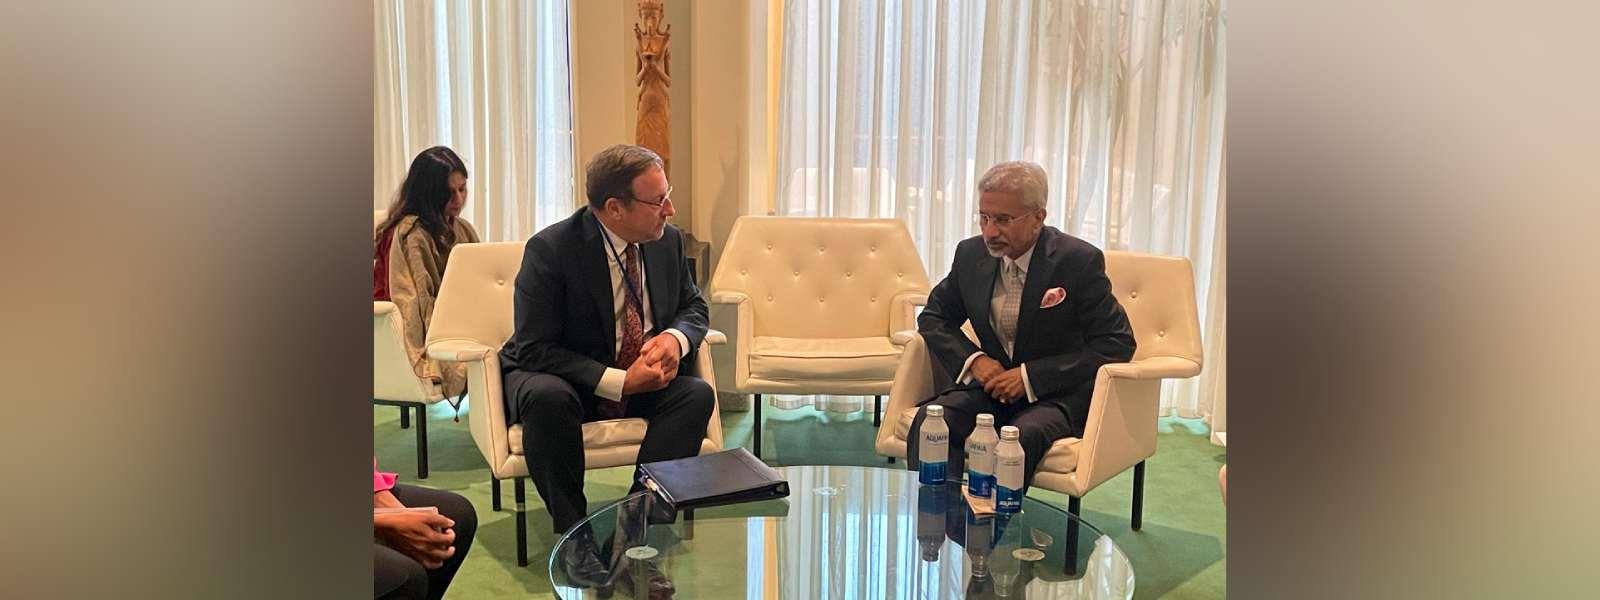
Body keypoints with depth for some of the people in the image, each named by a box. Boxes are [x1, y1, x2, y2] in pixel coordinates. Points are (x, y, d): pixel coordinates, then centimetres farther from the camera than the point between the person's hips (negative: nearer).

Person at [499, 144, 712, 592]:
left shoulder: (667, 240, -5)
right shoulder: (550, 250, -20)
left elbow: (693, 306, 9)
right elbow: (534, 349, -22)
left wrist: (675, 337, -17)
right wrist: (619, 382, -30)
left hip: (640, 382, 5)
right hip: (562, 380, -4)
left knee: (698, 394, -23)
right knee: (547, 398, -37)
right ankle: (573, 533, -20)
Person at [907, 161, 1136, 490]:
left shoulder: (1080, 261, -12)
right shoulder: (971, 254, 1)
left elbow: (1117, 344, -11)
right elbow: (933, 317, 14)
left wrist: (1031, 376, -18)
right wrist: (973, 359, -8)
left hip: (1057, 393, -4)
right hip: (994, 382, 4)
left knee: (1021, 436, -36)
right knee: (930, 421, -25)